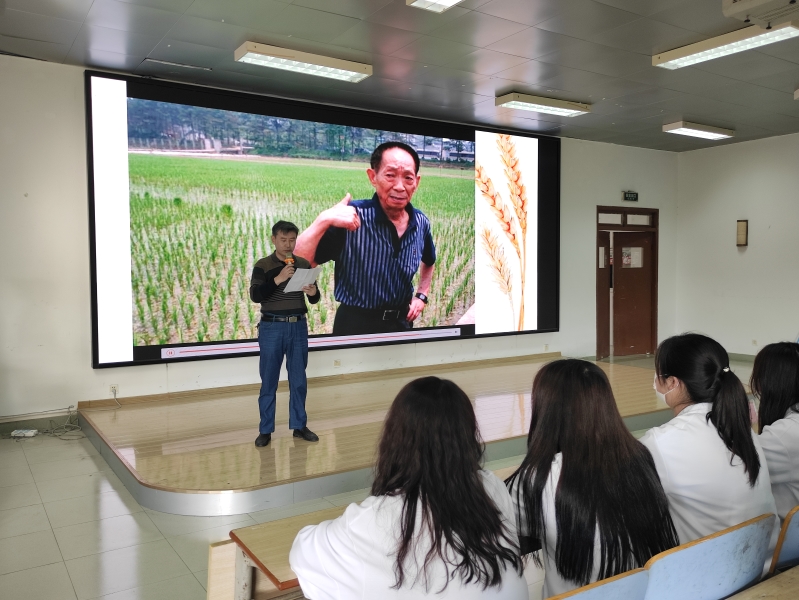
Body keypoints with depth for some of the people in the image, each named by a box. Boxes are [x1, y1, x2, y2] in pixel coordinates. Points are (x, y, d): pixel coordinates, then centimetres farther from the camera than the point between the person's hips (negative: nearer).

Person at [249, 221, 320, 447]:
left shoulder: (304, 265, 5)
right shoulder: (263, 266, -3)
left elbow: (314, 299, 6)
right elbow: (255, 296, -15)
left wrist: (314, 292, -17)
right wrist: (278, 279, -26)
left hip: (298, 327, 3)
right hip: (271, 327, -2)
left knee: (299, 380, 9)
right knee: (268, 381, 5)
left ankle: (299, 425, 22)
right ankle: (265, 430, 15)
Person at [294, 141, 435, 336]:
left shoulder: (421, 223, -5)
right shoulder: (351, 218, -20)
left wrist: (422, 295, 7)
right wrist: (324, 221, -37)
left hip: (401, 323, 5)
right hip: (355, 326, -4)